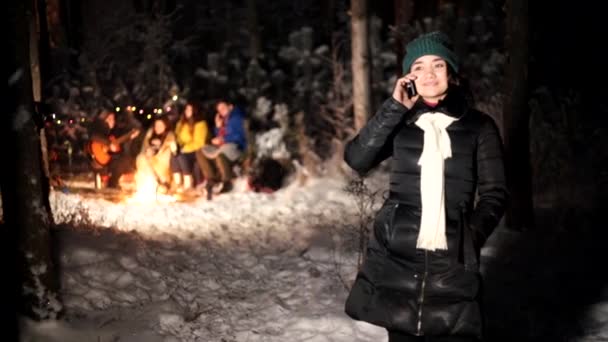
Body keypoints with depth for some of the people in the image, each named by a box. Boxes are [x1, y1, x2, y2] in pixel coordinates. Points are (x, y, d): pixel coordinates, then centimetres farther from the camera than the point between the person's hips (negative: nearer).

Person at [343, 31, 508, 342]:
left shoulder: (478, 126, 4)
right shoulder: (398, 121, 8)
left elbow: (494, 193, 6)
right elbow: (356, 159, -6)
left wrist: (471, 236, -9)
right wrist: (394, 107, -10)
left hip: (451, 259, -1)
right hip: (395, 254, 1)